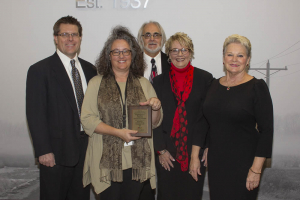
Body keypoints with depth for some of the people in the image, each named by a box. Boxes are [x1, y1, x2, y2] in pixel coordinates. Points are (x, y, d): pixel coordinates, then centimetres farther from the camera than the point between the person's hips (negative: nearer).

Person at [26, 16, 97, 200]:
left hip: (86, 149, 5)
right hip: (56, 152, -5)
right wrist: (43, 151, -14)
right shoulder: (40, 70, -7)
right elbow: (35, 114, -10)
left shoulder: (90, 69, 10)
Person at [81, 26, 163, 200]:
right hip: (107, 160, -2)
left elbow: (155, 123, 12)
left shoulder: (144, 83, 10)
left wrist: (156, 109, -11)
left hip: (138, 161, 2)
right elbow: (87, 119, -4)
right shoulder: (96, 83, 4)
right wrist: (117, 132, -15)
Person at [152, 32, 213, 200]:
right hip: (167, 155, 2)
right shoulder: (160, 81, 6)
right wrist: (161, 150, -2)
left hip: (195, 152, -1)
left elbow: (205, 118, -6)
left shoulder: (205, 79, -1)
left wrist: (195, 154, -11)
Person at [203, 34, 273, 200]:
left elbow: (266, 130, -11)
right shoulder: (215, 85, 7)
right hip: (215, 161, 5)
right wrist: (206, 149, 10)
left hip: (243, 163, -4)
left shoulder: (257, 87, -8)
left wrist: (256, 169, -14)